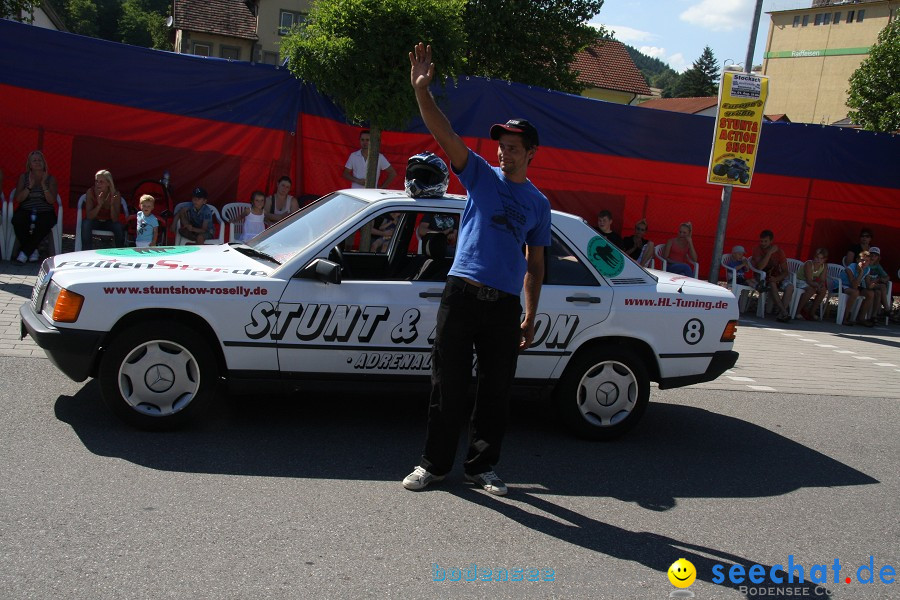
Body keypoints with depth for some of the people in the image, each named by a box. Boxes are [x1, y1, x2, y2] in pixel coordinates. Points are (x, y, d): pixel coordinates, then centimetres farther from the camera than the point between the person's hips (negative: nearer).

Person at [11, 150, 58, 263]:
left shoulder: (50, 179, 8)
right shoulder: (23, 177, 11)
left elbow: (51, 200, -4)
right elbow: (18, 199, 0)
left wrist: (43, 184, -12)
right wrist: (30, 186, -11)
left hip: (45, 212, -1)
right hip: (26, 211, 1)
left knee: (44, 224, -35)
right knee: (17, 220, -33)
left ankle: (24, 252, -20)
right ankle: (33, 251, -18)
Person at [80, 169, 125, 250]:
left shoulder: (115, 194, -16)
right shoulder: (90, 192, -17)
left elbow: (115, 219, -20)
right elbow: (89, 216, -22)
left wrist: (112, 205, -36)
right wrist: (99, 205, -37)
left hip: (109, 222, 0)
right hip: (94, 221, 0)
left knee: (119, 227, -30)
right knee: (86, 224, -33)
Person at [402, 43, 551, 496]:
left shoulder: (538, 203, 13)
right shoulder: (481, 176, 7)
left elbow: (534, 264, 15)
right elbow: (444, 134, -7)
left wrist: (530, 316, 8)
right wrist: (422, 89, -22)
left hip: (505, 305, 2)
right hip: (462, 293, -2)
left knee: (496, 391, 7)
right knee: (448, 385, 2)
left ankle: (481, 466, 21)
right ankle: (434, 463, 14)